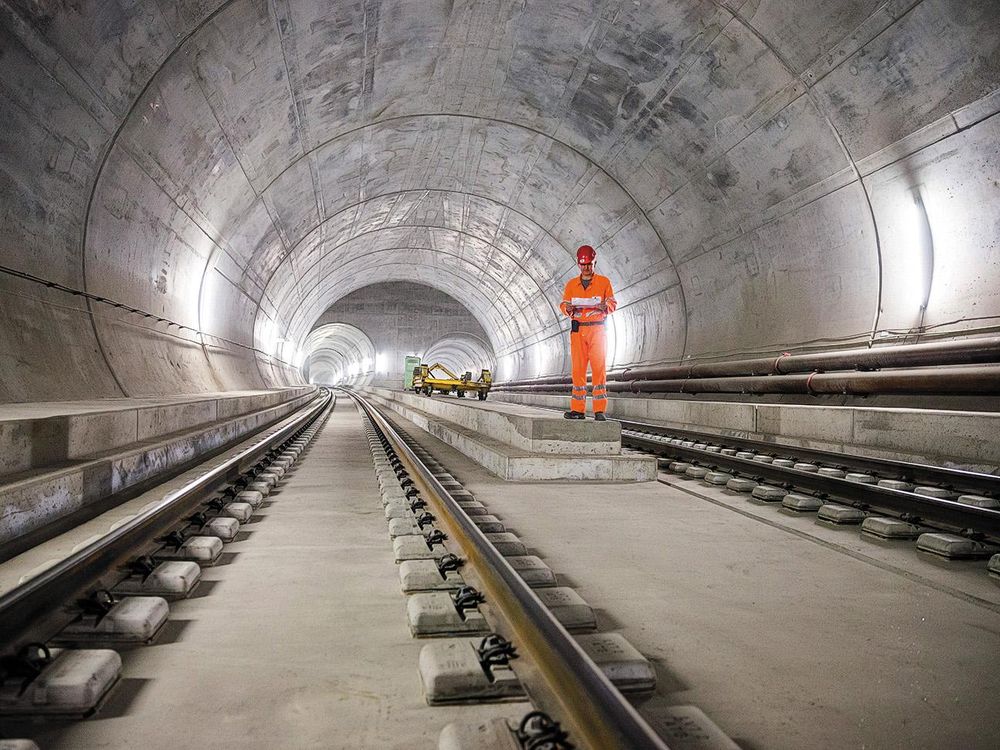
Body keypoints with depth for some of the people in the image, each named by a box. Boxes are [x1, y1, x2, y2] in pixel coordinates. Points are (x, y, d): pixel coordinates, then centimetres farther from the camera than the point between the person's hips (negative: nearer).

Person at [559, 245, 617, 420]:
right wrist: (567, 308, -11)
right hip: (577, 329, 2)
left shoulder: (604, 282, 8)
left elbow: (613, 304, 7)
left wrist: (605, 306, -16)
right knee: (578, 369, 0)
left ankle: (600, 410, -8)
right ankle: (578, 409, 4)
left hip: (597, 328, -2)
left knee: (598, 368, -8)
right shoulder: (571, 284, 15)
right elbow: (564, 305, 12)